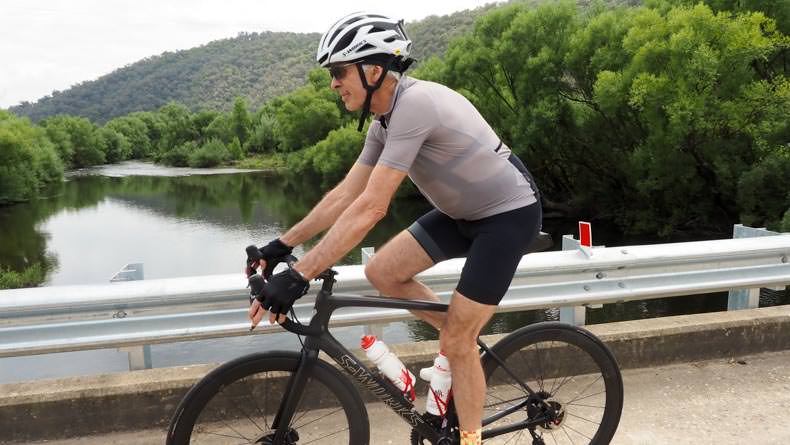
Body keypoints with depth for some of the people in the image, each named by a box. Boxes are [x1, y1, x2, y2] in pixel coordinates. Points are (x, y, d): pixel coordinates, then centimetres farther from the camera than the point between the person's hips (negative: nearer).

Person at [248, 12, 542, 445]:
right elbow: (345, 195, 4)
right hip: (464, 211, 9)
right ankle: (464, 339, 18)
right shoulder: (385, 121, 1)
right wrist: (283, 244, 3)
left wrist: (299, 275, -31)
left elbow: (370, 207, -32)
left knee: (455, 342, -4)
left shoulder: (414, 103, -27)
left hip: (509, 213, -8)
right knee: (381, 271, 1)